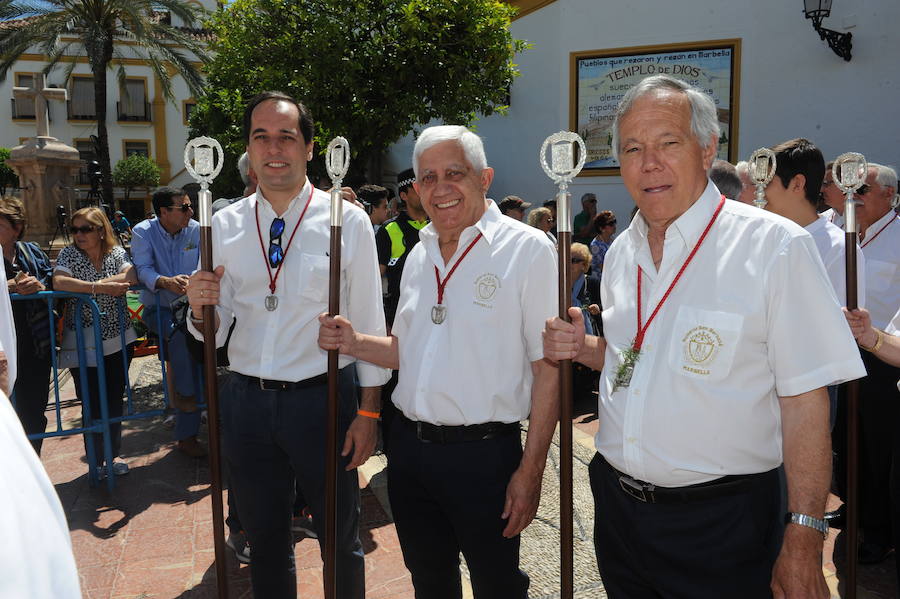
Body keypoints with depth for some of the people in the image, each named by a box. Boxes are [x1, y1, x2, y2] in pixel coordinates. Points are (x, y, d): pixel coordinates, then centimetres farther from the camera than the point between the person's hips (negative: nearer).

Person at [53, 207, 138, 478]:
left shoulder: (117, 252, 3)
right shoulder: (69, 254, -2)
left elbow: (131, 277, -14)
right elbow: (58, 283, -19)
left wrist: (96, 284, -21)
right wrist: (99, 288, -23)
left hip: (117, 339, 2)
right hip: (83, 342, -2)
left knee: (115, 399, 10)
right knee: (92, 403, 1)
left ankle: (113, 454, 26)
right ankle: (96, 460, 16)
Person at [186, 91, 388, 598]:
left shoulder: (348, 221, -6)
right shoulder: (224, 225, 4)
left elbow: (369, 322, -5)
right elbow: (217, 332, 7)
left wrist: (369, 411, -7)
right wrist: (201, 310, -15)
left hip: (323, 398, -3)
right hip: (246, 401, 3)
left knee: (341, 538, 14)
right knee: (265, 539, 20)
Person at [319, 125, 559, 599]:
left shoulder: (527, 249, -11)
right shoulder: (419, 255, 9)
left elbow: (547, 368, -14)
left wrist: (530, 470, -16)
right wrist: (353, 344, 0)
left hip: (483, 453, -6)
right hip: (408, 448, 6)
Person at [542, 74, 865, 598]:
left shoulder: (775, 246, -14)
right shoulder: (622, 252, 5)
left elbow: (806, 401, -15)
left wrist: (804, 538, -17)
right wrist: (582, 348, -2)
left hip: (721, 526, -5)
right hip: (617, 508, 6)